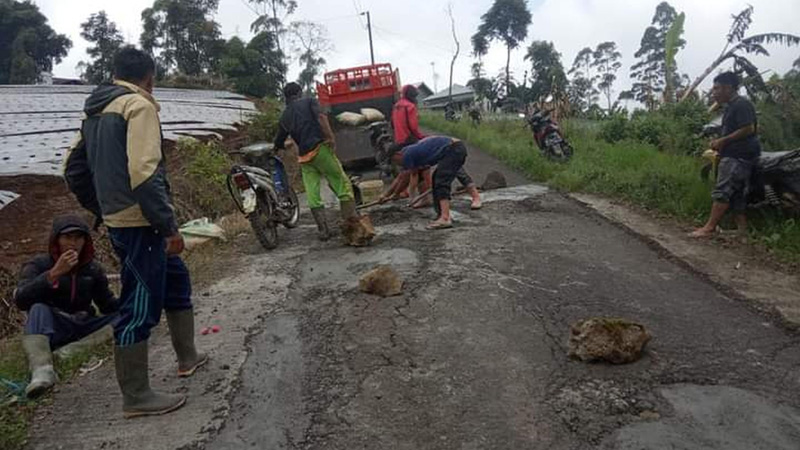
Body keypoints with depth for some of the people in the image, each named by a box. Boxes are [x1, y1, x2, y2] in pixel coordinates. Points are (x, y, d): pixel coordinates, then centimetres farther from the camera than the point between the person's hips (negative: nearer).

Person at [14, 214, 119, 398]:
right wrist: (54, 274, -30)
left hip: (84, 327, 3)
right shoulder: (38, 265, -2)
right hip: (49, 330, -3)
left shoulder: (93, 269, 8)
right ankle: (42, 370, -50)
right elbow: (20, 300, -18)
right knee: (38, 308, -33)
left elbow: (108, 305, 12)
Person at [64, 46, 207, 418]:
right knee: (141, 307, -2)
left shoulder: (96, 112, 17)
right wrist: (170, 226, -20)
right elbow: (144, 173, -22)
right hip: (140, 223, -10)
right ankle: (136, 397, 8)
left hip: (118, 221, 10)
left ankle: (188, 358, 34)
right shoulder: (138, 105, -11)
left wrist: (104, 210, 24)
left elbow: (74, 171, 20)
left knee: (176, 281, 22)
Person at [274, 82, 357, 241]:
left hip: (305, 157, 4)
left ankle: (323, 229, 2)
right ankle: (352, 220, -7)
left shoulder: (284, 116, 22)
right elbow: (321, 117, -11)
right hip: (320, 147, -4)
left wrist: (287, 145, 51)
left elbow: (278, 143, 30)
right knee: (342, 183, 0)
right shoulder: (309, 102, 10)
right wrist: (330, 136, -17)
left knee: (312, 195, 5)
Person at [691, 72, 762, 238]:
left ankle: (709, 228, -17)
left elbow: (748, 129, -19)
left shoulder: (741, 104, -11)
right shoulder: (731, 106, 21)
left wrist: (723, 140, -15)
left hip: (738, 156, -11)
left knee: (722, 192, -14)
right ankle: (743, 228, 11)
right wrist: (721, 143, 11)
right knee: (737, 195, 9)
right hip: (736, 156, 11)